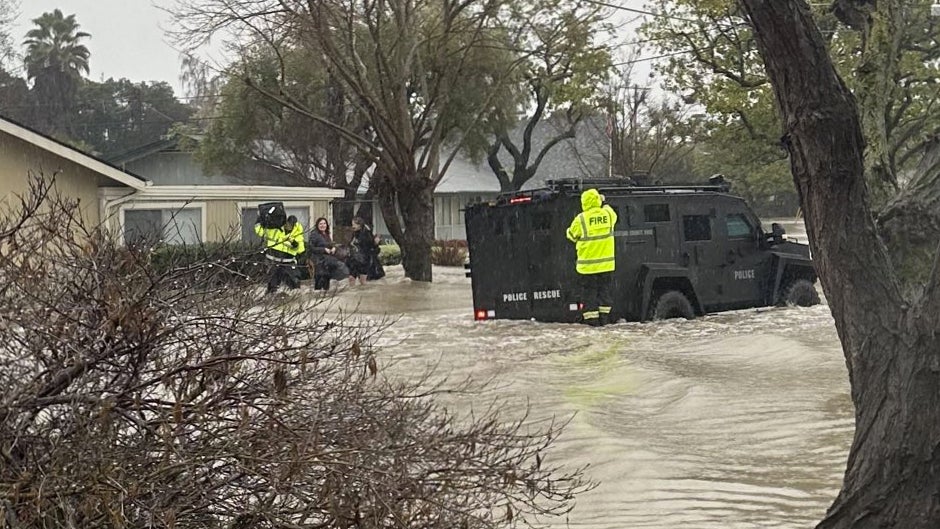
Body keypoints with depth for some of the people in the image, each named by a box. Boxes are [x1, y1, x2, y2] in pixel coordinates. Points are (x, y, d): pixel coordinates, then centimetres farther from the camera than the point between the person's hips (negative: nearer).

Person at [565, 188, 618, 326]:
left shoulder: (581, 219, -14)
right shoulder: (608, 214, -2)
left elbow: (571, 235, 1)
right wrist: (604, 203, 38)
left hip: (588, 264, -4)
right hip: (606, 262, 4)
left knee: (589, 291, 4)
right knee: (604, 290, 13)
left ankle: (591, 319, 3)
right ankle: (604, 317, 14)